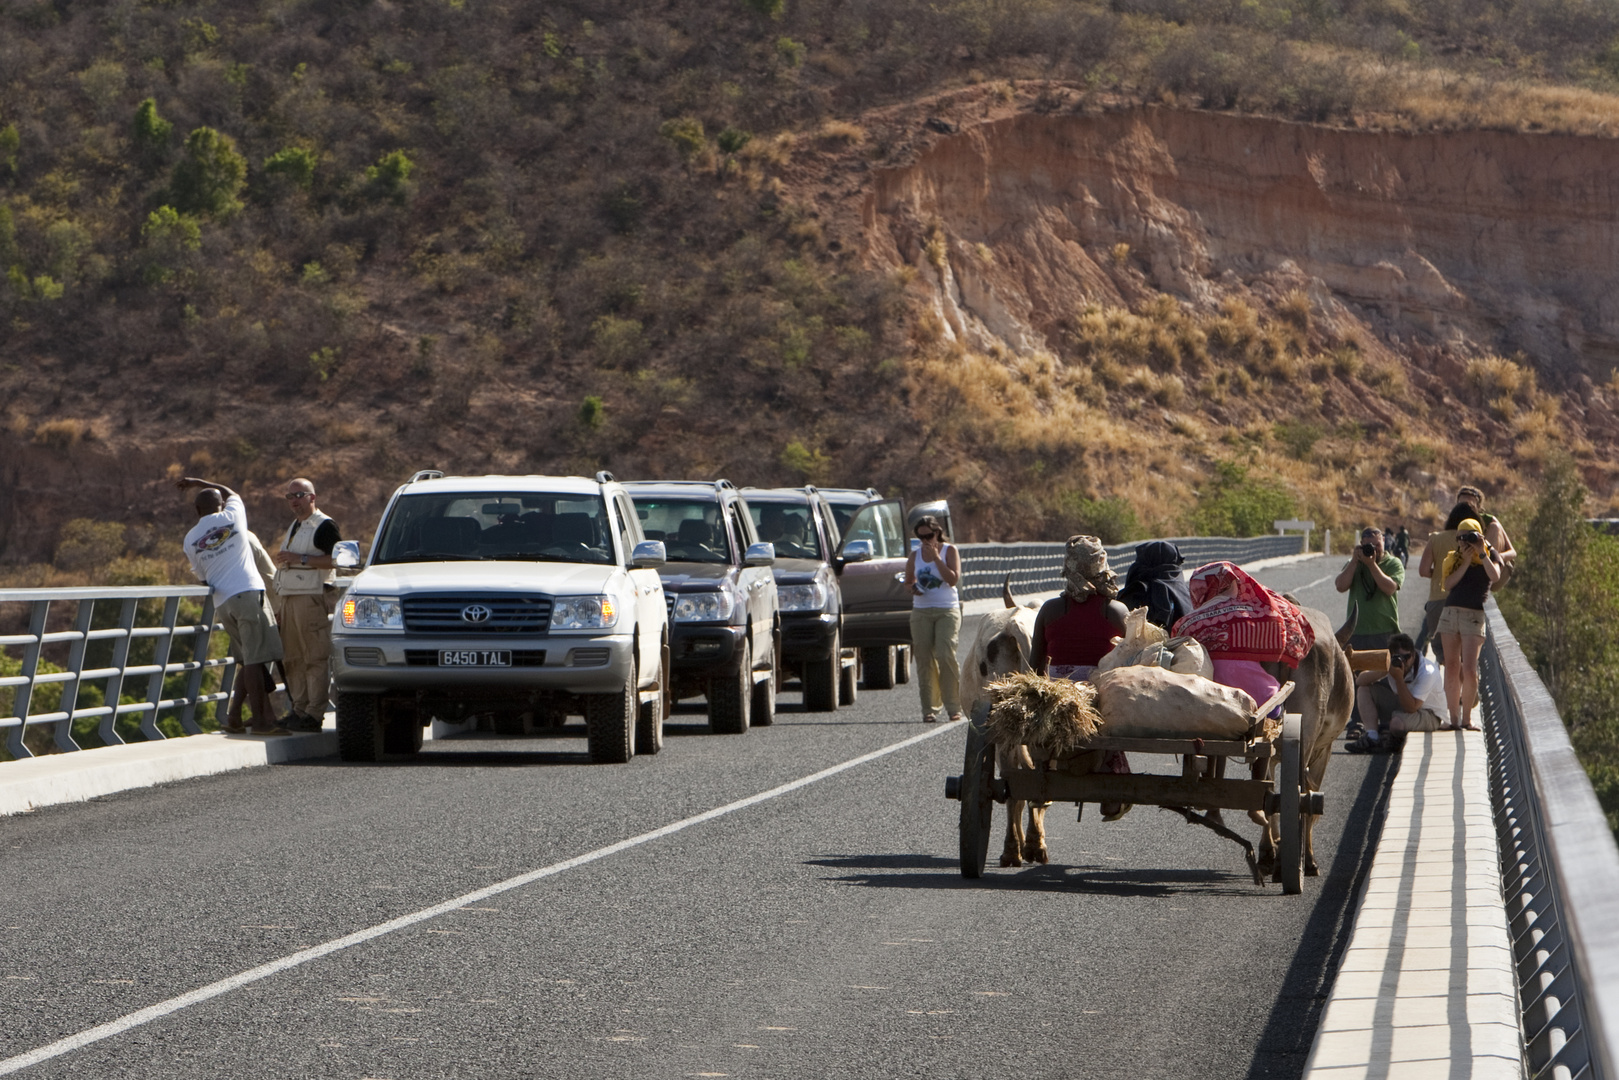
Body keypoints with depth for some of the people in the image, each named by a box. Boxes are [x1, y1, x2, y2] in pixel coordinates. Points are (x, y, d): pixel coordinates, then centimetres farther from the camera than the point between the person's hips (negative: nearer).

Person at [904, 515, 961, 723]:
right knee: (924, 660, -2)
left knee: (945, 656, -14)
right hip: (921, 612, 3)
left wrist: (936, 557, -13)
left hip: (947, 611, -3)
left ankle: (953, 707, -8)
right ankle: (929, 709, 2)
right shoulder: (914, 556, 12)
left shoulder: (949, 551, 3)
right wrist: (912, 589, -6)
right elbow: (908, 583, 17)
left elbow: (953, 579, -8)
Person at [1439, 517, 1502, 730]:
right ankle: (1454, 717, 4)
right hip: (1451, 612, 3)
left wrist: (1481, 553, -10)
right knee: (1451, 667, 1)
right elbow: (1448, 584, -1)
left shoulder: (1490, 555, 8)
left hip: (1474, 615, -3)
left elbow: (1495, 576, -13)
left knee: (1469, 669, -12)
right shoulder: (1454, 559, 15)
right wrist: (1466, 561, -5)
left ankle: (1467, 718, -2)